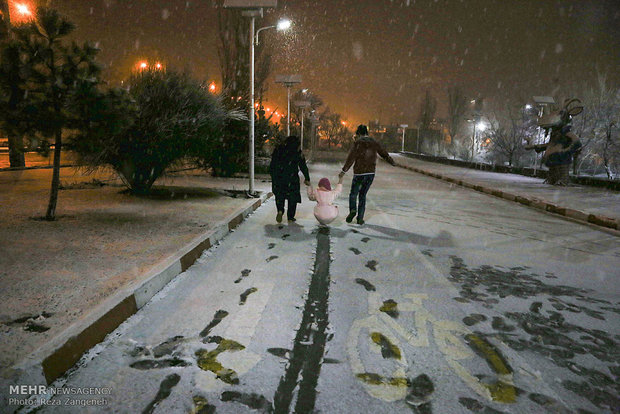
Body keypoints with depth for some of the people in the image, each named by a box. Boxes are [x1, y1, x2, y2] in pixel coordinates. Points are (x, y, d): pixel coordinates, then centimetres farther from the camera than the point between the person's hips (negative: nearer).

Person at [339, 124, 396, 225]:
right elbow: (384, 154, 19)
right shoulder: (374, 143, 9)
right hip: (371, 173, 4)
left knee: (353, 194, 10)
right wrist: (392, 162, 37)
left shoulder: (358, 142, -4)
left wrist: (344, 170, -16)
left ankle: (353, 210, -16)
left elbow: (351, 157, -14)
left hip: (359, 173, -4)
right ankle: (360, 218, 9)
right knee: (362, 195, 13)